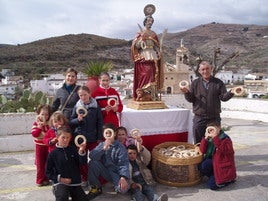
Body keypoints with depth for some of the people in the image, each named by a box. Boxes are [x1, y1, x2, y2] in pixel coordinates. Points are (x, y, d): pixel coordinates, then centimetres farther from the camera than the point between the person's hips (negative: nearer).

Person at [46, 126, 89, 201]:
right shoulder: (53, 154, -2)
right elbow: (48, 172, 2)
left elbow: (83, 162, -9)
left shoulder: (73, 150, 3)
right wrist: (60, 178, -10)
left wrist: (81, 152, -27)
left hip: (75, 183, 4)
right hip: (60, 183, -4)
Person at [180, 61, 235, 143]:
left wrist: (231, 92, -22)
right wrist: (187, 92, -19)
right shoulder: (195, 83, 5)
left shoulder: (218, 83, 4)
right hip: (199, 118, 0)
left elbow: (223, 97, -3)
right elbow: (190, 99, 1)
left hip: (214, 118, 0)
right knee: (198, 143, 7)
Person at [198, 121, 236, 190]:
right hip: (215, 164, 6)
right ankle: (214, 177, 3)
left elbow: (223, 150, -34)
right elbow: (202, 151, -4)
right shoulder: (210, 139, 4)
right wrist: (206, 138, -15)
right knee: (202, 166, -24)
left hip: (224, 167, -6)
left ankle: (230, 179, 10)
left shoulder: (225, 139, -14)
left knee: (211, 185, -14)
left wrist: (215, 137, -36)